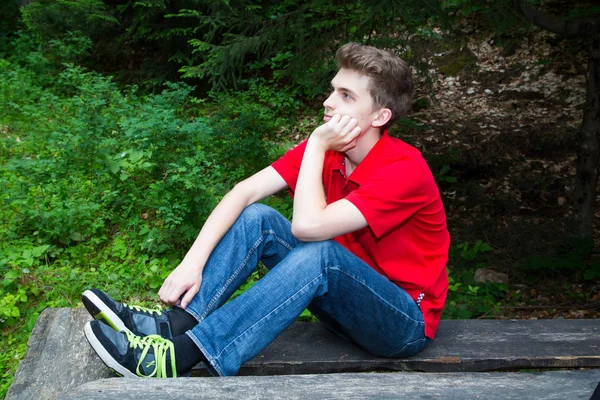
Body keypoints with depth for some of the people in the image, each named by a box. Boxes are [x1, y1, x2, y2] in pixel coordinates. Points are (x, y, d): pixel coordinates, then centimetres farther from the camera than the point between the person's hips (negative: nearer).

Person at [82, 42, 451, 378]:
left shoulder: (406, 170, -25)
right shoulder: (328, 147, -4)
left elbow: (307, 226, -33)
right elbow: (245, 192, -12)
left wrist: (315, 146, -23)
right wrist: (192, 263, -23)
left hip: (406, 323, -6)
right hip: (347, 299, 6)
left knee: (319, 254, -35)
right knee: (258, 218, -10)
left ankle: (178, 358, -37)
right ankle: (174, 324, -24)